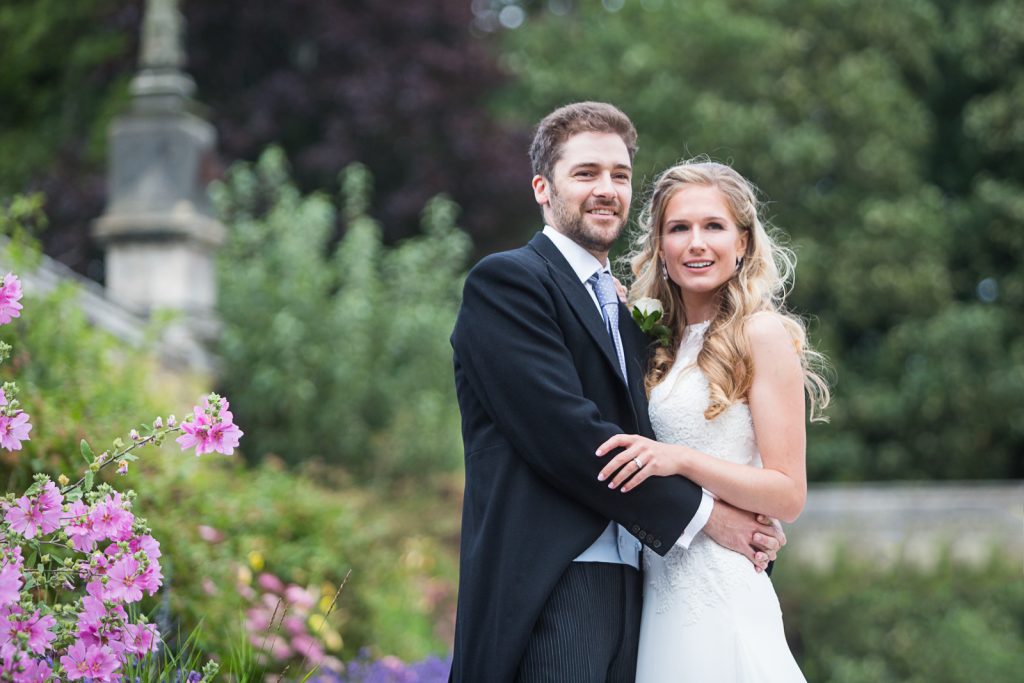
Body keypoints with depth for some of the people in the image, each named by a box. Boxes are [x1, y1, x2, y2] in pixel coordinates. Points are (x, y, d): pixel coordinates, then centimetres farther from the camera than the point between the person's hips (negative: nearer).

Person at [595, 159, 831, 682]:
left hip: (720, 595, -6)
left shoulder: (762, 334, -6)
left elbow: (788, 495, -9)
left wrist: (680, 460, -22)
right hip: (657, 593, 6)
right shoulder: (660, 342, 13)